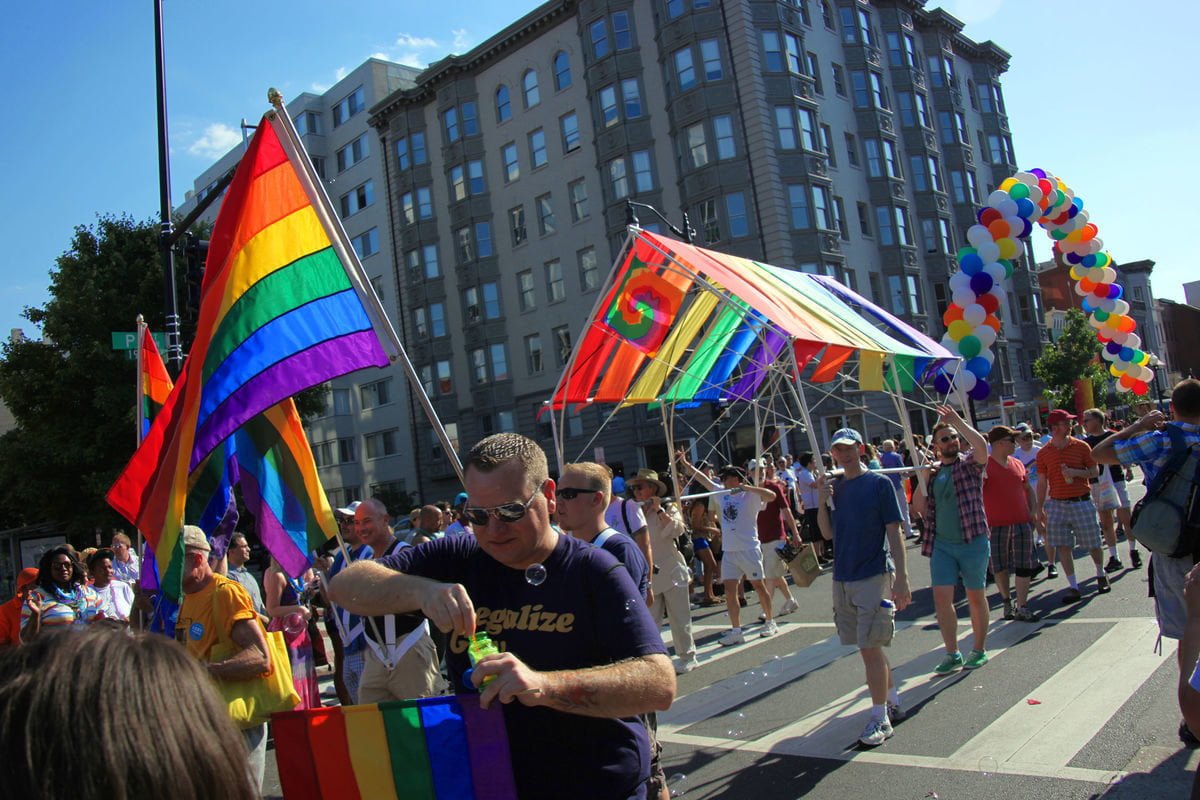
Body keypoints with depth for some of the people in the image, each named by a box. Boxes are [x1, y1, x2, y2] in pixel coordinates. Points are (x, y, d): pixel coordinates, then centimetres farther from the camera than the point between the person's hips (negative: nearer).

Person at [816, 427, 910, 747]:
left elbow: (894, 532, -9)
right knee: (870, 647, 14)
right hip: (843, 577, 6)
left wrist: (901, 577, -14)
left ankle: (880, 718, 4)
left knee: (870, 647, -6)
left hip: (874, 576, -6)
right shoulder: (835, 487, 8)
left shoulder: (879, 483, -7)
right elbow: (828, 533, 9)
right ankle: (894, 701, 31)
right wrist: (822, 500, -5)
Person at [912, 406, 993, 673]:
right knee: (941, 597, -1)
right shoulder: (932, 472, 10)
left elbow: (981, 446, -26)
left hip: (972, 541, -4)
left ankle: (979, 650, 24)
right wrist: (922, 480, -5)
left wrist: (958, 421, -21)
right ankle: (952, 654, 9)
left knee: (976, 596, 9)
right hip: (941, 544, 4)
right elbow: (920, 507, 7)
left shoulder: (969, 463, -2)